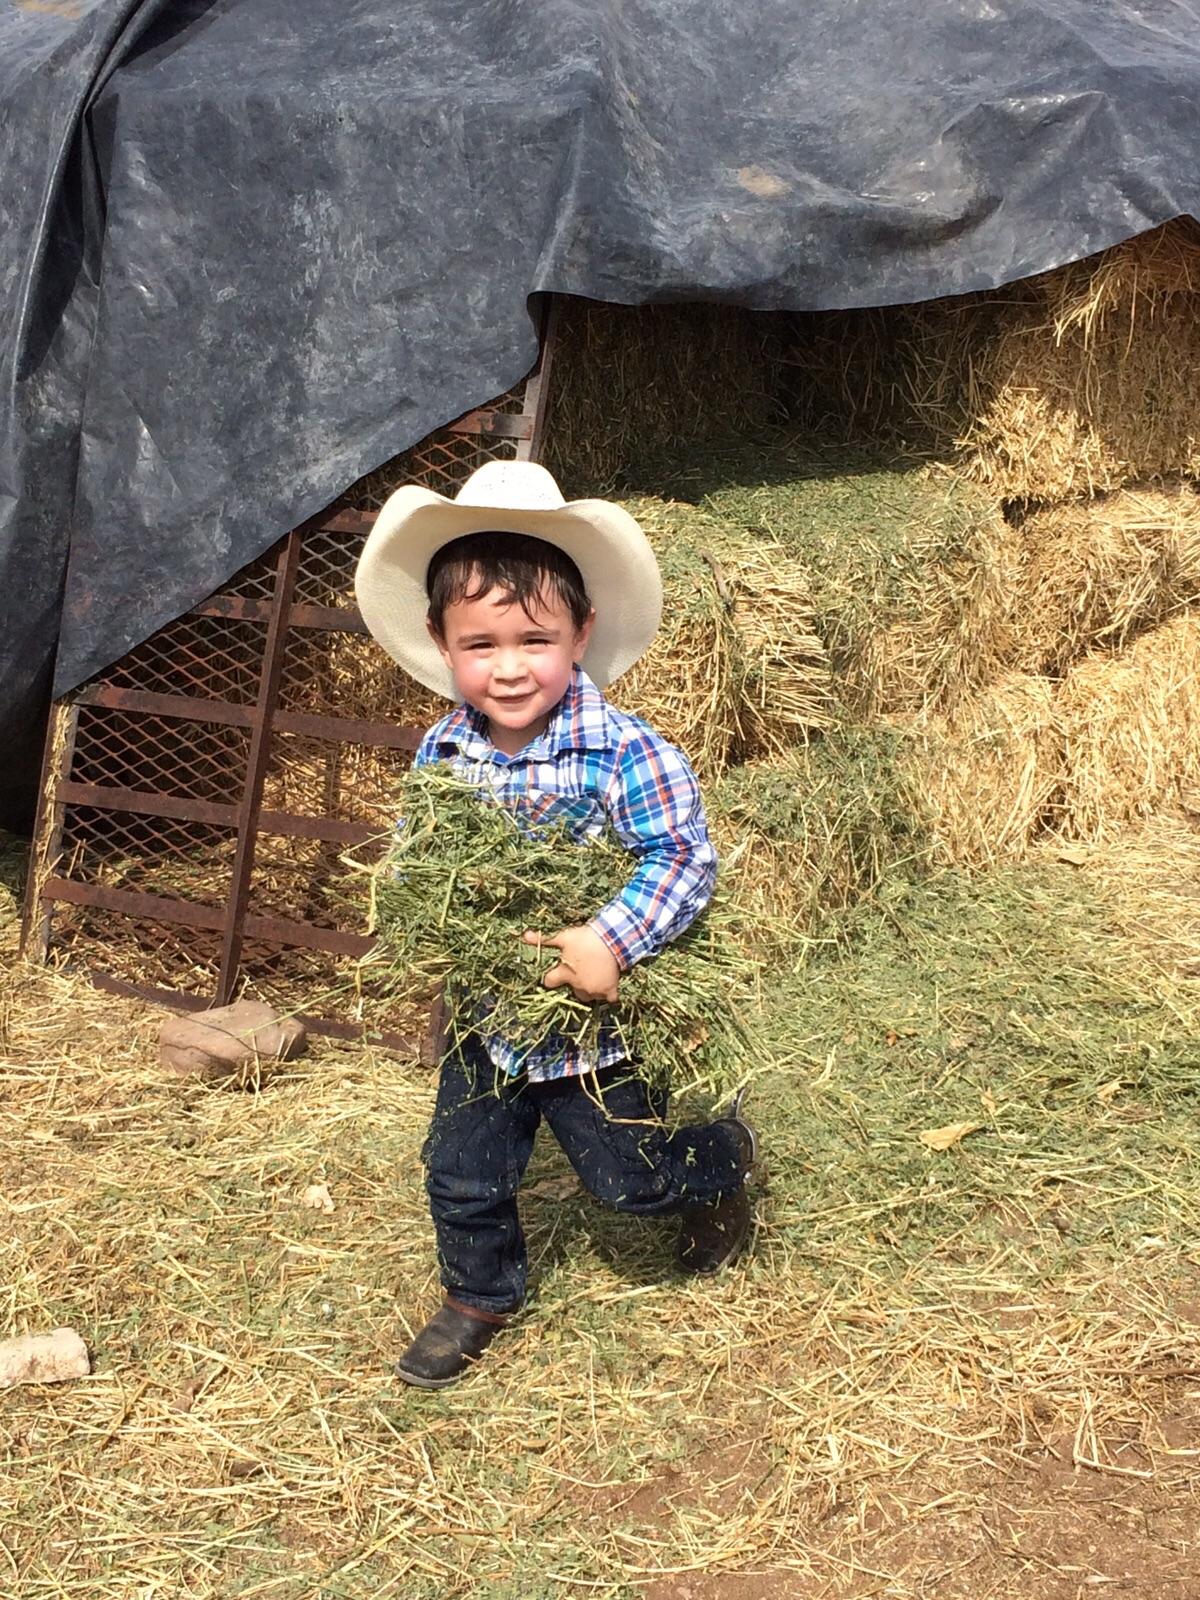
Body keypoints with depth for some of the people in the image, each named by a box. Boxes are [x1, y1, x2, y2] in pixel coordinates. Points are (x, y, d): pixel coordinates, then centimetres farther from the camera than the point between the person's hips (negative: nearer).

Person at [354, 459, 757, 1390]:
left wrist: (614, 940, -35)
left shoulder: (624, 755, -23)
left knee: (626, 1176, 11)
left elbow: (685, 858, -23)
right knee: (463, 1176, 15)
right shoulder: (441, 754, -7)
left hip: (594, 1022, -4)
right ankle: (480, 1296, 42)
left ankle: (725, 1153, 43)